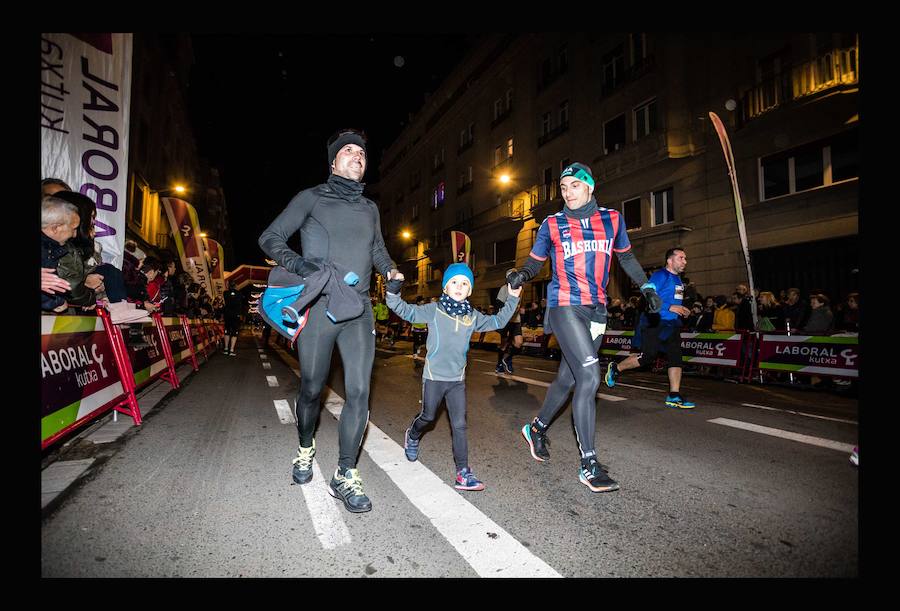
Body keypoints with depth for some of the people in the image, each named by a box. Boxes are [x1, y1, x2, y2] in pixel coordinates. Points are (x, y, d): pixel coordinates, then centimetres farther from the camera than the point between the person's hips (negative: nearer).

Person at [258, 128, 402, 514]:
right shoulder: (311, 198, 6)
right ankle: (305, 449, 38)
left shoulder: (369, 208, 19)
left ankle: (345, 476, 7)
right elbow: (270, 238, 5)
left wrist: (390, 270, 9)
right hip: (318, 306, -3)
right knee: (311, 390, 9)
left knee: (359, 392, -6)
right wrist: (300, 265, -14)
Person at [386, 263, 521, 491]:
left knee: (459, 425, 2)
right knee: (428, 416, 15)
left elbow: (497, 321, 15)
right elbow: (406, 311, -10)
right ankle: (412, 436, 49)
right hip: (434, 376, -3)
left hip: (457, 379, 3)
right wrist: (393, 291, -24)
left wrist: (512, 299, 10)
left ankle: (463, 473, 8)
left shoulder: (472, 316, 4)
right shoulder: (434, 310, -7)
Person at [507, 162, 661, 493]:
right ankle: (589, 464, -4)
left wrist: (646, 286, 11)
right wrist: (520, 274, -15)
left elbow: (626, 256, 21)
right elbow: (535, 262, 7)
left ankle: (536, 428, 36)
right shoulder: (552, 225, 2)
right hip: (565, 307, -4)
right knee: (589, 377, -17)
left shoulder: (612, 219, 10)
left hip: (596, 310, 4)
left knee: (568, 379, 11)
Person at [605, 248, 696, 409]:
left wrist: (683, 311, 9)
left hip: (672, 325, 9)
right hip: (656, 324, -8)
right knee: (646, 358, -8)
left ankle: (674, 396, 4)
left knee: (676, 358, 1)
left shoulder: (678, 279, 17)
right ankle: (615, 368, 13)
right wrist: (670, 307, -23)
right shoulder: (660, 275, -10)